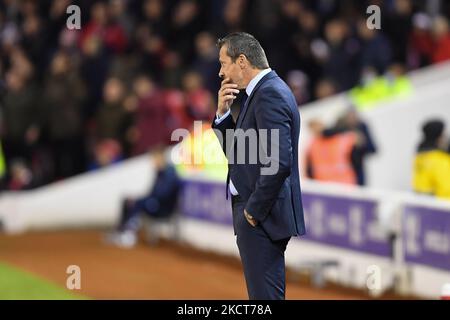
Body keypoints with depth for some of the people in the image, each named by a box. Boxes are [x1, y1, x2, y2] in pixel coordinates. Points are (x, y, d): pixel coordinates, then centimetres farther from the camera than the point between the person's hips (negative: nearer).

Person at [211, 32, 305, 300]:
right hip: (257, 213, 10)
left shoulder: (270, 94, -16)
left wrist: (254, 210, -17)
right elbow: (236, 151, 19)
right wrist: (223, 113, 4)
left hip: (261, 218, -10)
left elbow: (279, 162, -25)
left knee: (264, 295, -8)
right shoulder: (266, 90, 16)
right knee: (266, 292, 14)